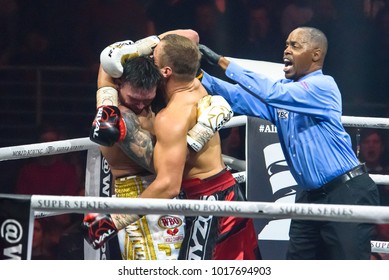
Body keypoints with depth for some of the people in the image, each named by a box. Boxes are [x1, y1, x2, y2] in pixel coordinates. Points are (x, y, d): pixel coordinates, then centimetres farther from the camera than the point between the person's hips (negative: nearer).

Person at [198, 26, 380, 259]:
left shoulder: (323, 86, -14)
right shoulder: (283, 90, 11)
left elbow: (271, 93, -26)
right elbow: (239, 98, 4)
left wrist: (223, 62, -24)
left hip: (347, 193, -9)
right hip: (311, 196, 9)